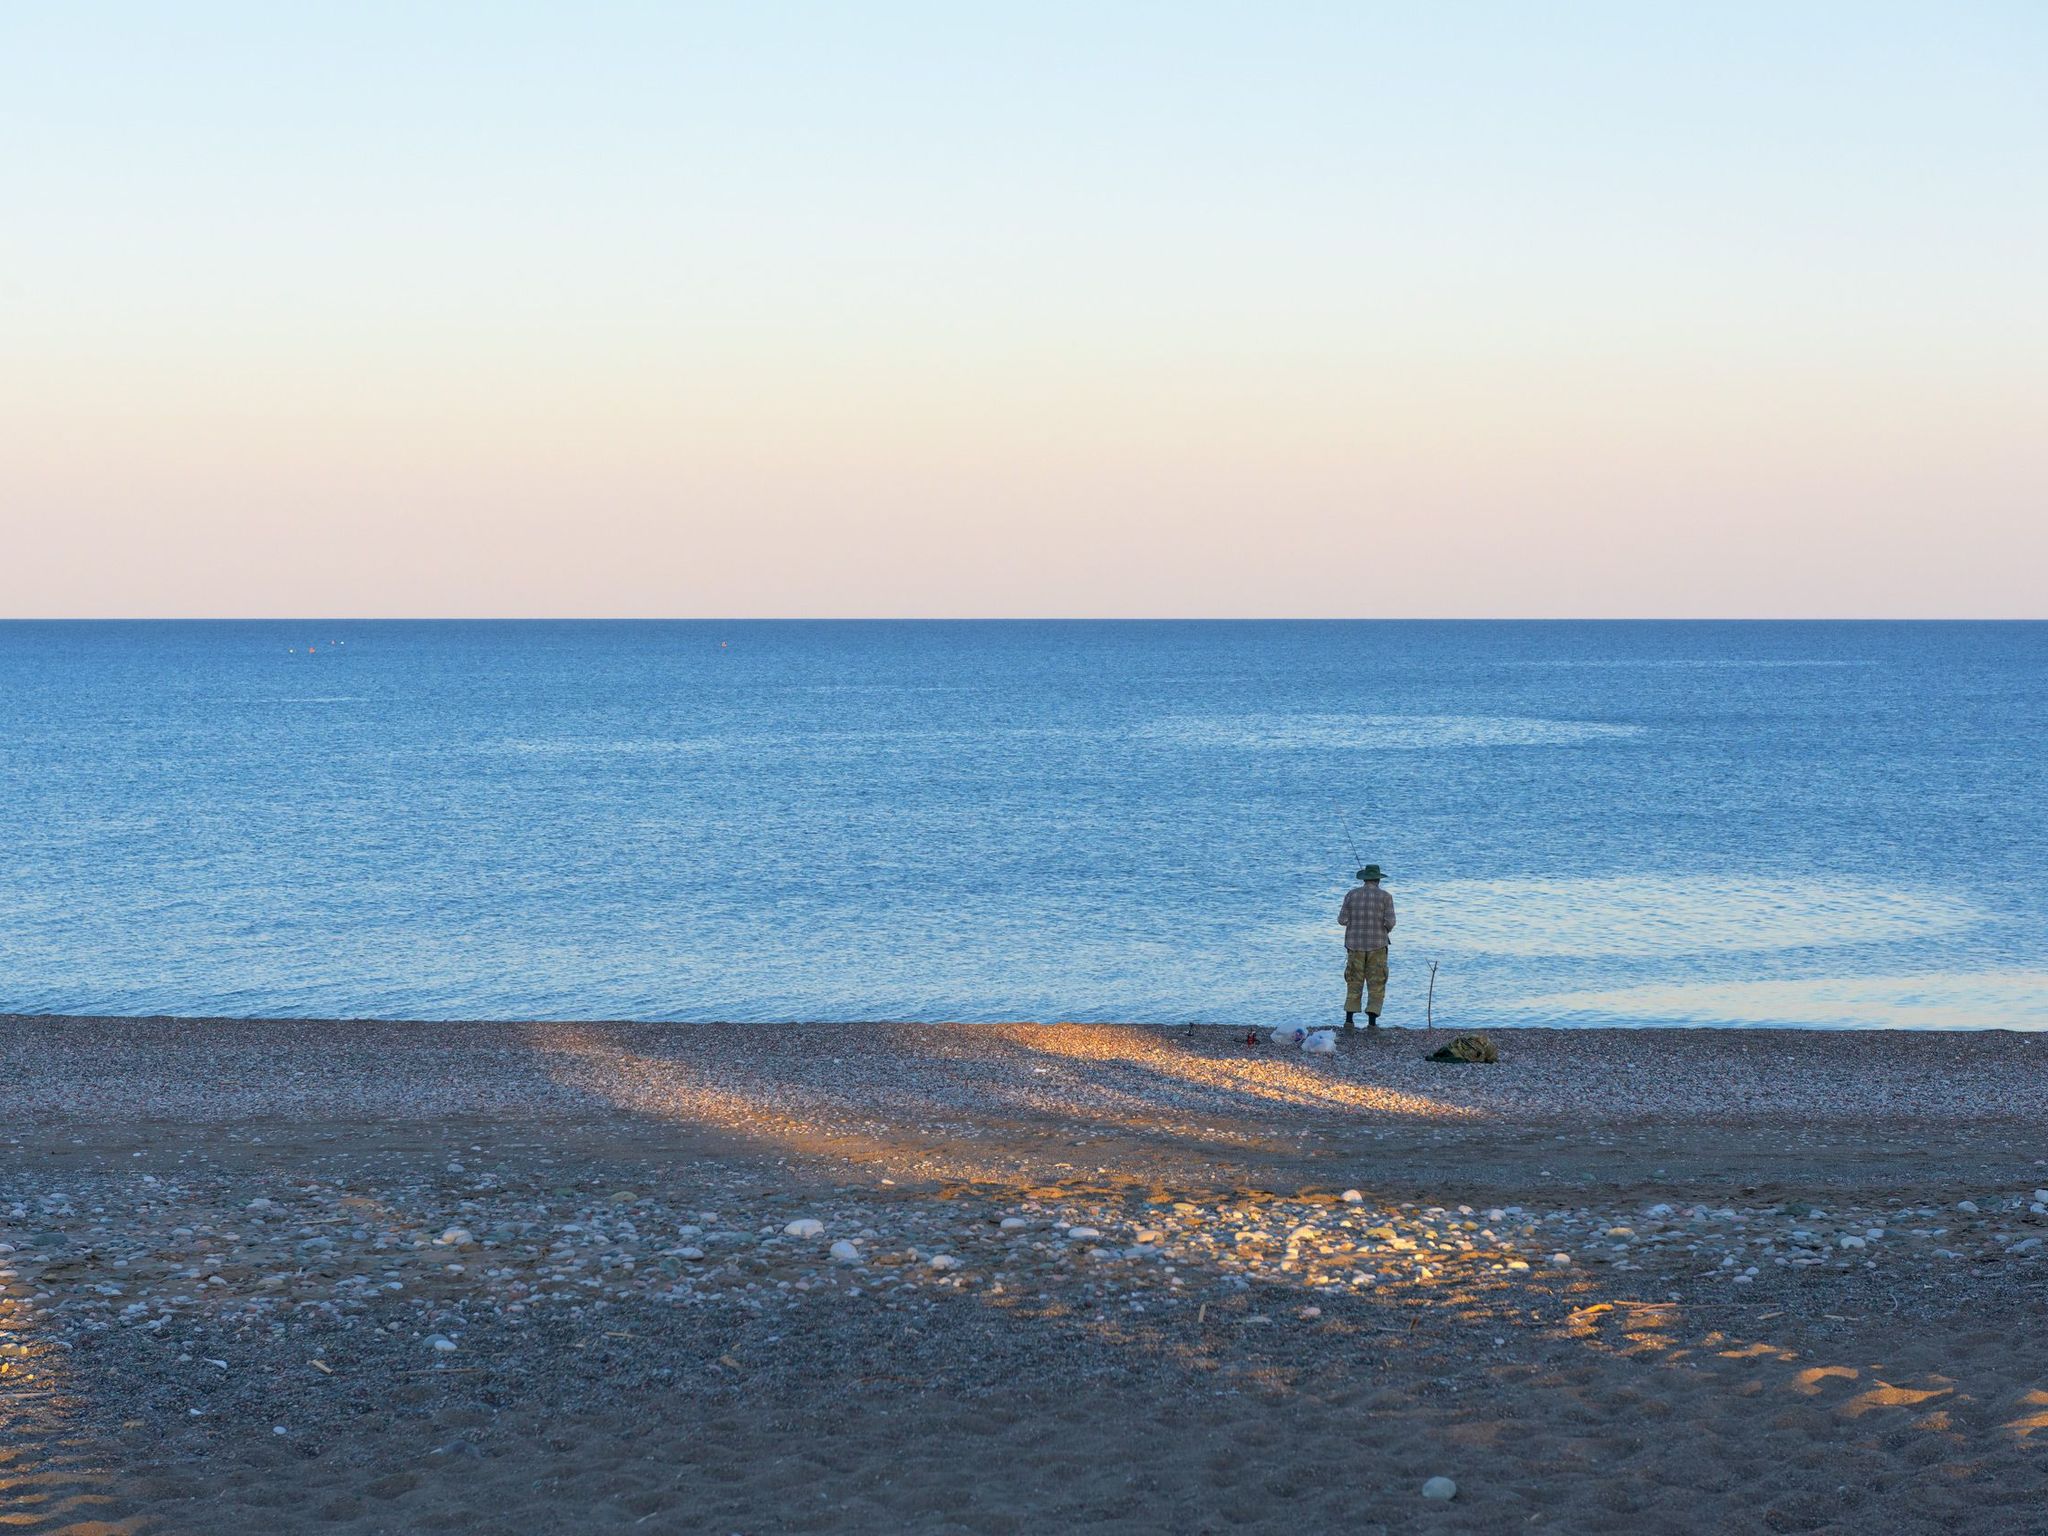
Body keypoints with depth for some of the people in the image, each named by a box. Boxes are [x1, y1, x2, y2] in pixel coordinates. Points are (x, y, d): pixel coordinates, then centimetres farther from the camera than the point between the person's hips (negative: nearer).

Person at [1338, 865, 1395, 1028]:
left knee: (1354, 984, 10)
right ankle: (1372, 1021, -5)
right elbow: (1390, 922, -11)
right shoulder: (1385, 896, -4)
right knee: (1376, 985, 4)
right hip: (1377, 946, -2)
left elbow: (1342, 920, -1)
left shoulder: (1352, 894, 1)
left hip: (1355, 945, 2)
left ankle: (1349, 1019, 0)